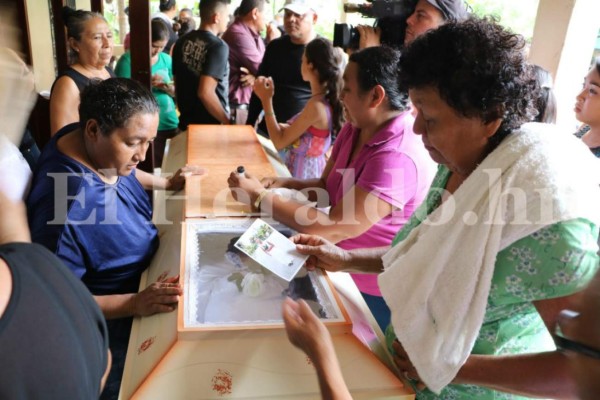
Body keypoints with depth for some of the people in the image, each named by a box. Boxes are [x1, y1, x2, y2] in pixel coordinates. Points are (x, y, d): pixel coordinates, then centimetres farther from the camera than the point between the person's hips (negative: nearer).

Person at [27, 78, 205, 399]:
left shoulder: (97, 148, -8)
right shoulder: (66, 204, -35)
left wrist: (167, 183, 7)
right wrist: (134, 304, -32)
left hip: (145, 271, 9)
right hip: (115, 315, -8)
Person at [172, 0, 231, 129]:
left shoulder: (182, 42, 4)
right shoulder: (218, 46, -17)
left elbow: (177, 83, 12)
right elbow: (205, 92, -26)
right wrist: (228, 122, -17)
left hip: (186, 121, 7)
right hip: (212, 125, -7)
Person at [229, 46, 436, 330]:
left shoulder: (398, 157, -30)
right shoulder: (354, 130, -1)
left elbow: (332, 230, -29)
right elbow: (326, 186, 8)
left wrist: (260, 197, -22)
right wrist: (287, 185, -12)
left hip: (370, 293, -7)